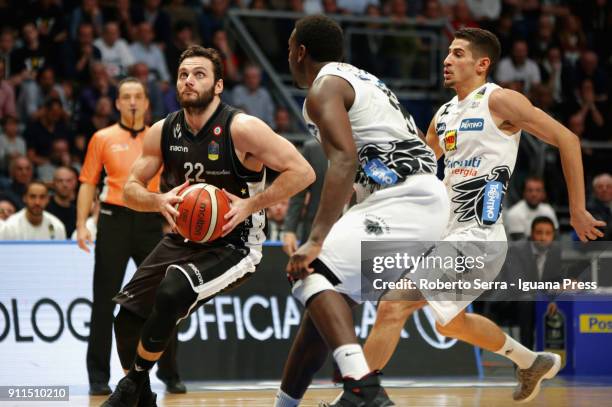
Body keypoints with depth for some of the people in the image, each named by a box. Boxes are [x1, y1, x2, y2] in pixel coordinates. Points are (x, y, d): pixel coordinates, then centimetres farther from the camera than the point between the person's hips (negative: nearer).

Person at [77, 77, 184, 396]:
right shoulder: (103, 139, 5)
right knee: (104, 301, -2)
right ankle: (99, 377, 4)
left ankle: (169, 373, 14)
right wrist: (82, 224, -5)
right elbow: (88, 182, 4)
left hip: (149, 222, 2)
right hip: (114, 220, -2)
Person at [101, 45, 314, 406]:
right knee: (128, 315, -2)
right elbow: (131, 189, 6)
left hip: (233, 244, -6)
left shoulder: (242, 129, -18)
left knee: (172, 292, -30)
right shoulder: (163, 132, -2)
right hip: (184, 238, 6)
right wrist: (158, 201, -17)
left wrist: (250, 206, -24)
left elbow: (303, 172, -19)